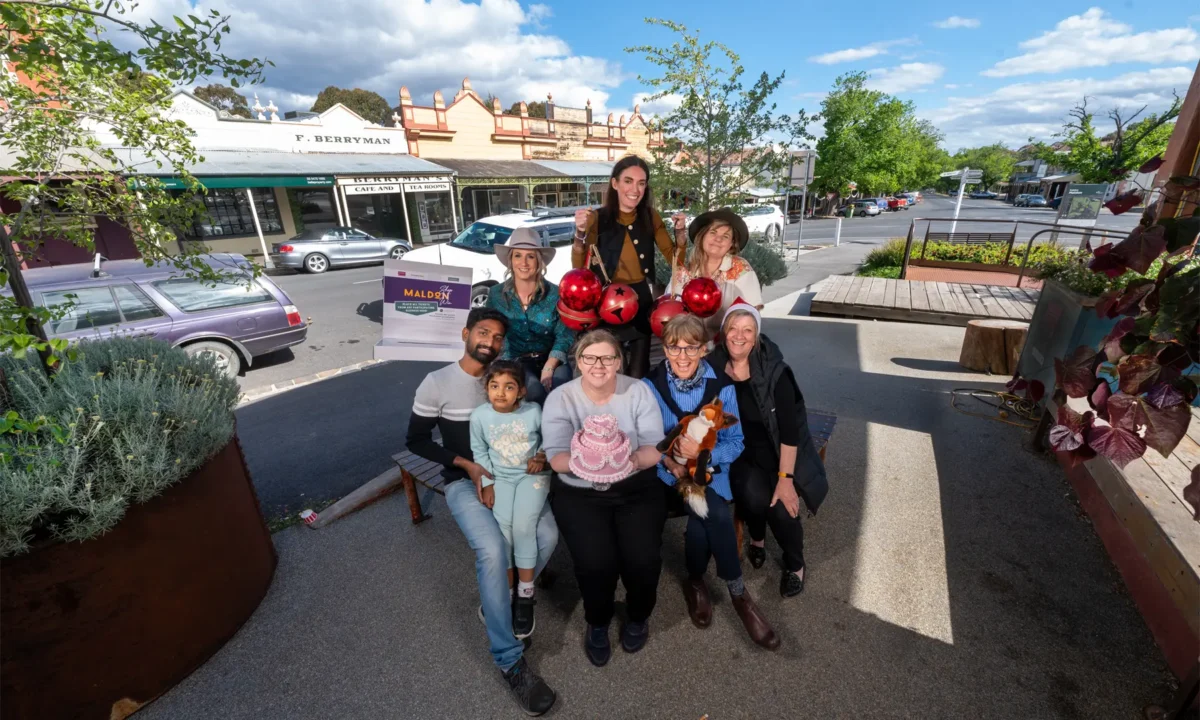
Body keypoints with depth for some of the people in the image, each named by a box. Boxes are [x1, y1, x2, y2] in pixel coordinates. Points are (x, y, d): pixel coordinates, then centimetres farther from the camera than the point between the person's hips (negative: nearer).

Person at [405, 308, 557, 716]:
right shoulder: (436, 383, -7)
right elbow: (416, 440, -3)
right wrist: (465, 464, -14)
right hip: (464, 481, -3)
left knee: (547, 535, -18)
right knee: (492, 549, -27)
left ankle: (497, 602, 9)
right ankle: (510, 660, -10)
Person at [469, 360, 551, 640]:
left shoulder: (534, 411, -16)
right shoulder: (479, 416, -11)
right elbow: (479, 452, 1)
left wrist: (542, 456, -12)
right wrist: (487, 483, -3)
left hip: (532, 475, -2)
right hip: (500, 478, 2)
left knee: (523, 525, -17)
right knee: (502, 527, -14)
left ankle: (525, 595, 3)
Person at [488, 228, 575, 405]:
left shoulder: (555, 293, -3)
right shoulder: (496, 294, 1)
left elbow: (565, 335, -5)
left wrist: (549, 367, -20)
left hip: (550, 360, 0)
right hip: (515, 362, 0)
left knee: (561, 379, -31)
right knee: (534, 389, -30)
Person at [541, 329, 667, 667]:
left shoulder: (639, 391, -5)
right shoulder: (559, 398, -8)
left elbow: (655, 447, -9)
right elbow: (556, 458, -15)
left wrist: (633, 460, -31)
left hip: (636, 488, 1)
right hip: (579, 493, 0)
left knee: (643, 557, -17)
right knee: (595, 561, -20)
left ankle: (639, 616, 21)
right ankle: (597, 622, 17)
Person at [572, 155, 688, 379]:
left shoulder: (650, 217, 3)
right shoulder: (597, 219, -7)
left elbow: (676, 260, 4)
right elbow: (579, 268, -13)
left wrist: (680, 232, -13)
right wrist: (580, 233, -28)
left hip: (641, 302, 2)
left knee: (639, 373, 9)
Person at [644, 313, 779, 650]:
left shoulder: (722, 386, -6)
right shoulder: (650, 386, -7)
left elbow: (736, 442, -5)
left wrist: (702, 452, -23)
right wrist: (669, 460, -26)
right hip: (668, 475, -1)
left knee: (702, 518, -26)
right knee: (716, 513, -26)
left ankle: (696, 581, 5)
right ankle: (738, 592, -2)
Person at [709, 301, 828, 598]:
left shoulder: (775, 372, -20)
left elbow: (789, 430, -18)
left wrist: (785, 478, -19)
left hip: (775, 451, -1)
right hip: (739, 452, 1)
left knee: (782, 506, -18)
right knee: (754, 496, -23)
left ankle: (795, 564, 15)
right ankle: (757, 539, 14)